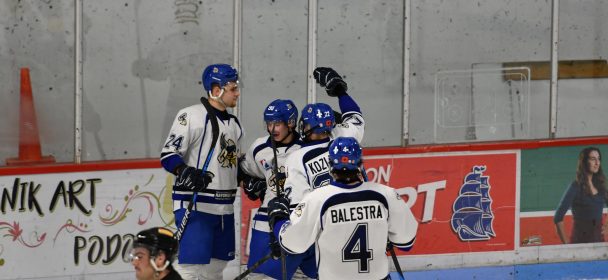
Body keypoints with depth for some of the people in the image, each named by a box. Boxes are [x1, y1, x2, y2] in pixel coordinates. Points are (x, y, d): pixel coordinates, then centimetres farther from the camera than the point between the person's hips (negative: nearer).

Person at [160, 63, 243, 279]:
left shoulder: (234, 125, 16)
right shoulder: (192, 116, -10)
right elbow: (168, 155, -13)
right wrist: (187, 173, -30)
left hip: (224, 207, 8)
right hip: (194, 205, -8)